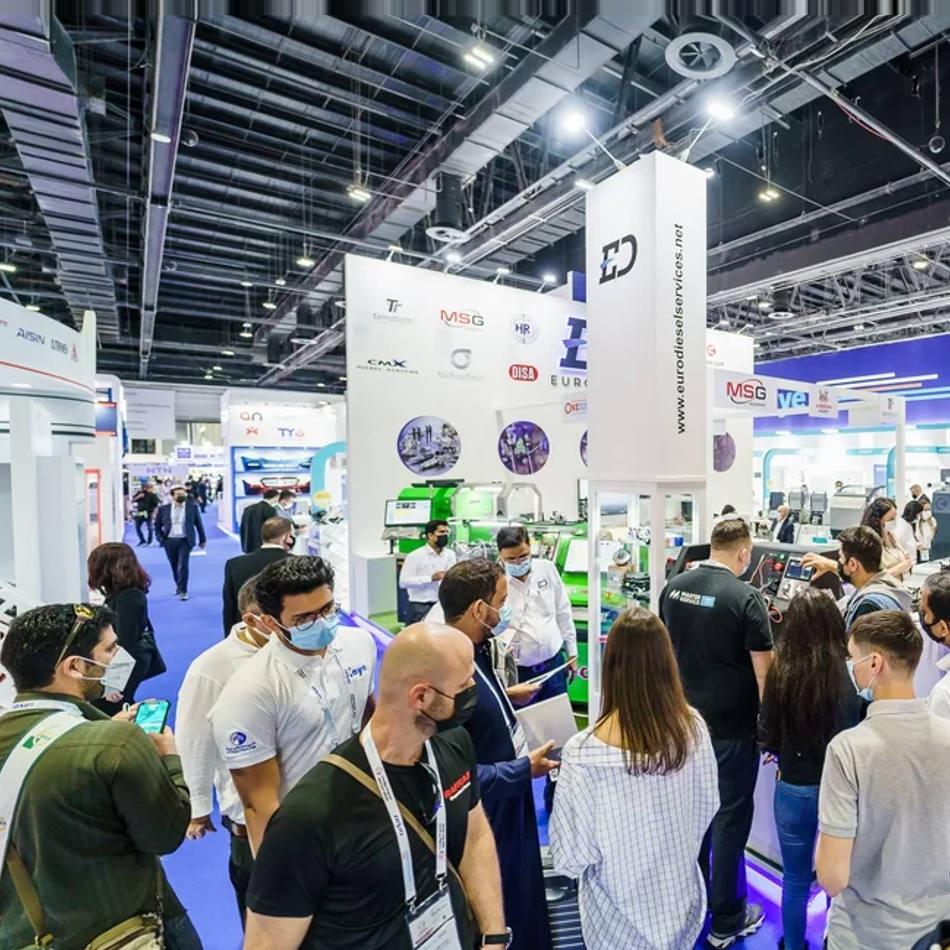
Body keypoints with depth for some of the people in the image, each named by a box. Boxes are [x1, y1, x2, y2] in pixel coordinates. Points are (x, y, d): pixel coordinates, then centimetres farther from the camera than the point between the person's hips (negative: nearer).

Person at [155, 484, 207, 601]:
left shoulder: (192, 507, -1)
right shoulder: (164, 509, 2)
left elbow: (198, 524, 5)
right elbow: (157, 525, 11)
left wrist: (202, 539, 8)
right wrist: (161, 539, 1)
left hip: (185, 541, -2)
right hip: (169, 541, 2)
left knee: (183, 566, -9)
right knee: (175, 567, 14)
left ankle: (183, 591, 0)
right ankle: (179, 586, 36)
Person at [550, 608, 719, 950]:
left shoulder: (583, 753, -32)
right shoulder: (692, 727, -18)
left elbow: (572, 857, -20)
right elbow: (708, 808, -1)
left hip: (621, 918, -3)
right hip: (682, 901, 3)